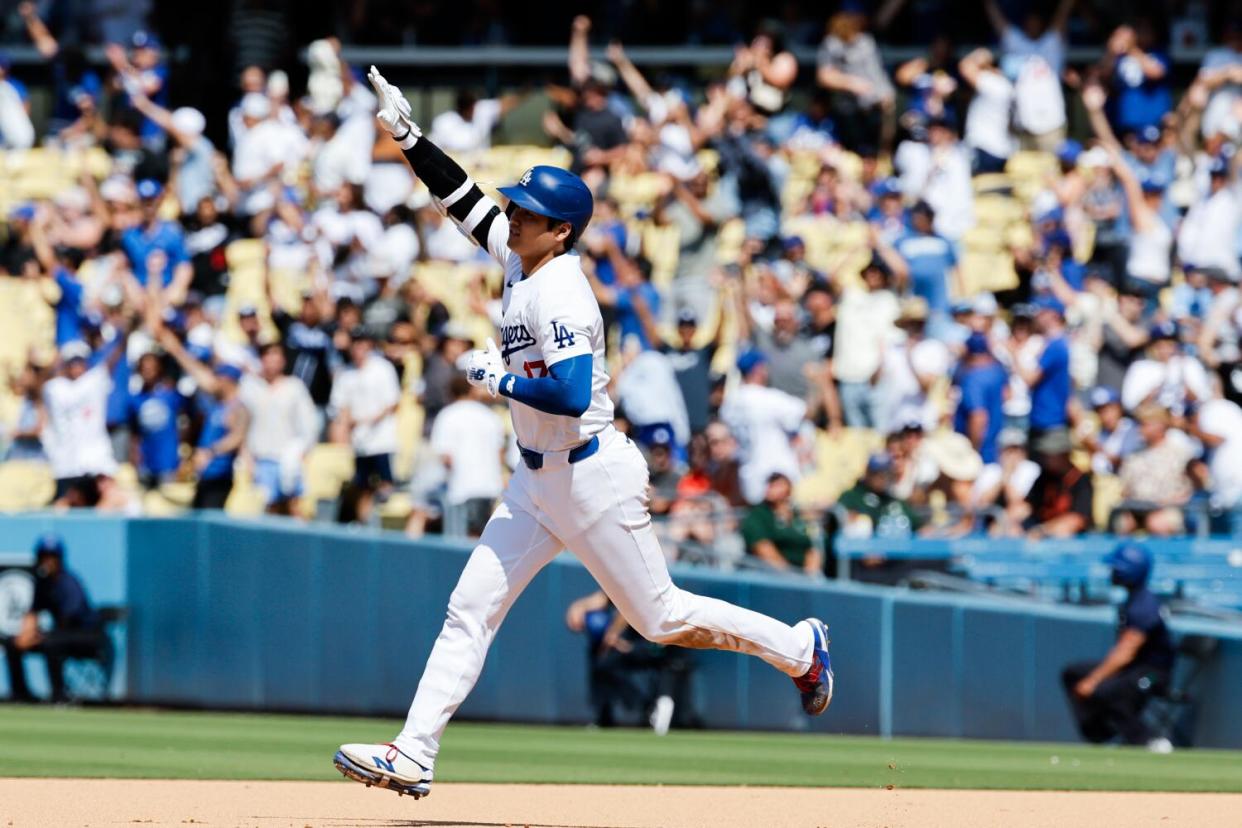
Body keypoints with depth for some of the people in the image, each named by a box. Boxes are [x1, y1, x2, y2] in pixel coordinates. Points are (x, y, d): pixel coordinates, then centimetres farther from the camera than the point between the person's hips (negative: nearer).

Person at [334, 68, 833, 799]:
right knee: (471, 608, 1)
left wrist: (498, 379, -21)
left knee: (662, 617, 2)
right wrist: (409, 138, 8)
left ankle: (799, 648, 21)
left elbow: (571, 395, -32)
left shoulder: (561, 296, -22)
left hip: (593, 478, -9)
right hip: (539, 483, 9)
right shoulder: (520, 260, 5)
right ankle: (413, 757, -2)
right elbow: (464, 199, 15)